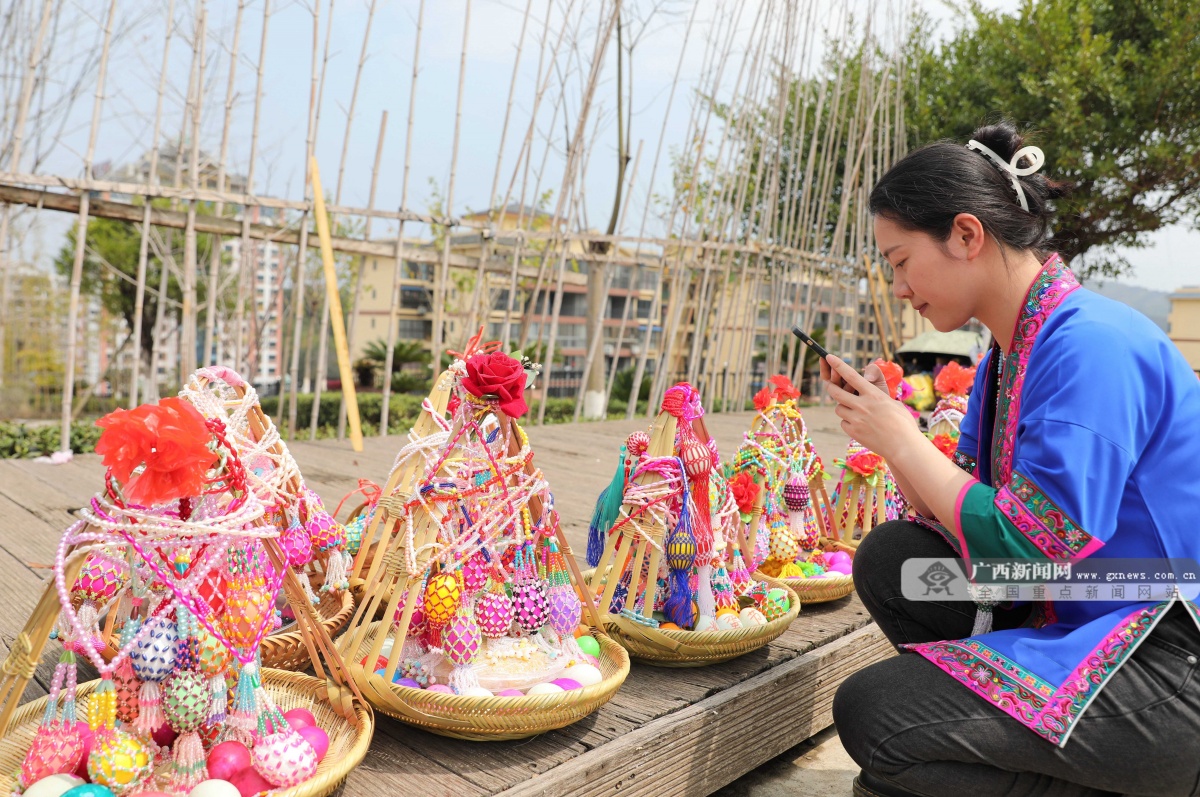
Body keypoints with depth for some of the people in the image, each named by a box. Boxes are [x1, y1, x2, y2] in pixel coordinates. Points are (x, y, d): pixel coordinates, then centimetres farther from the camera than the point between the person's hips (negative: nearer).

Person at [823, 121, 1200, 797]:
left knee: (870, 713, -17)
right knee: (888, 557, 3)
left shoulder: (1091, 345, -21)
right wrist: (886, 425, -4)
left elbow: (1027, 549, -25)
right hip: (1073, 613, 9)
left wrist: (901, 440, -16)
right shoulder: (1009, 348, 9)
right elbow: (962, 512, 9)